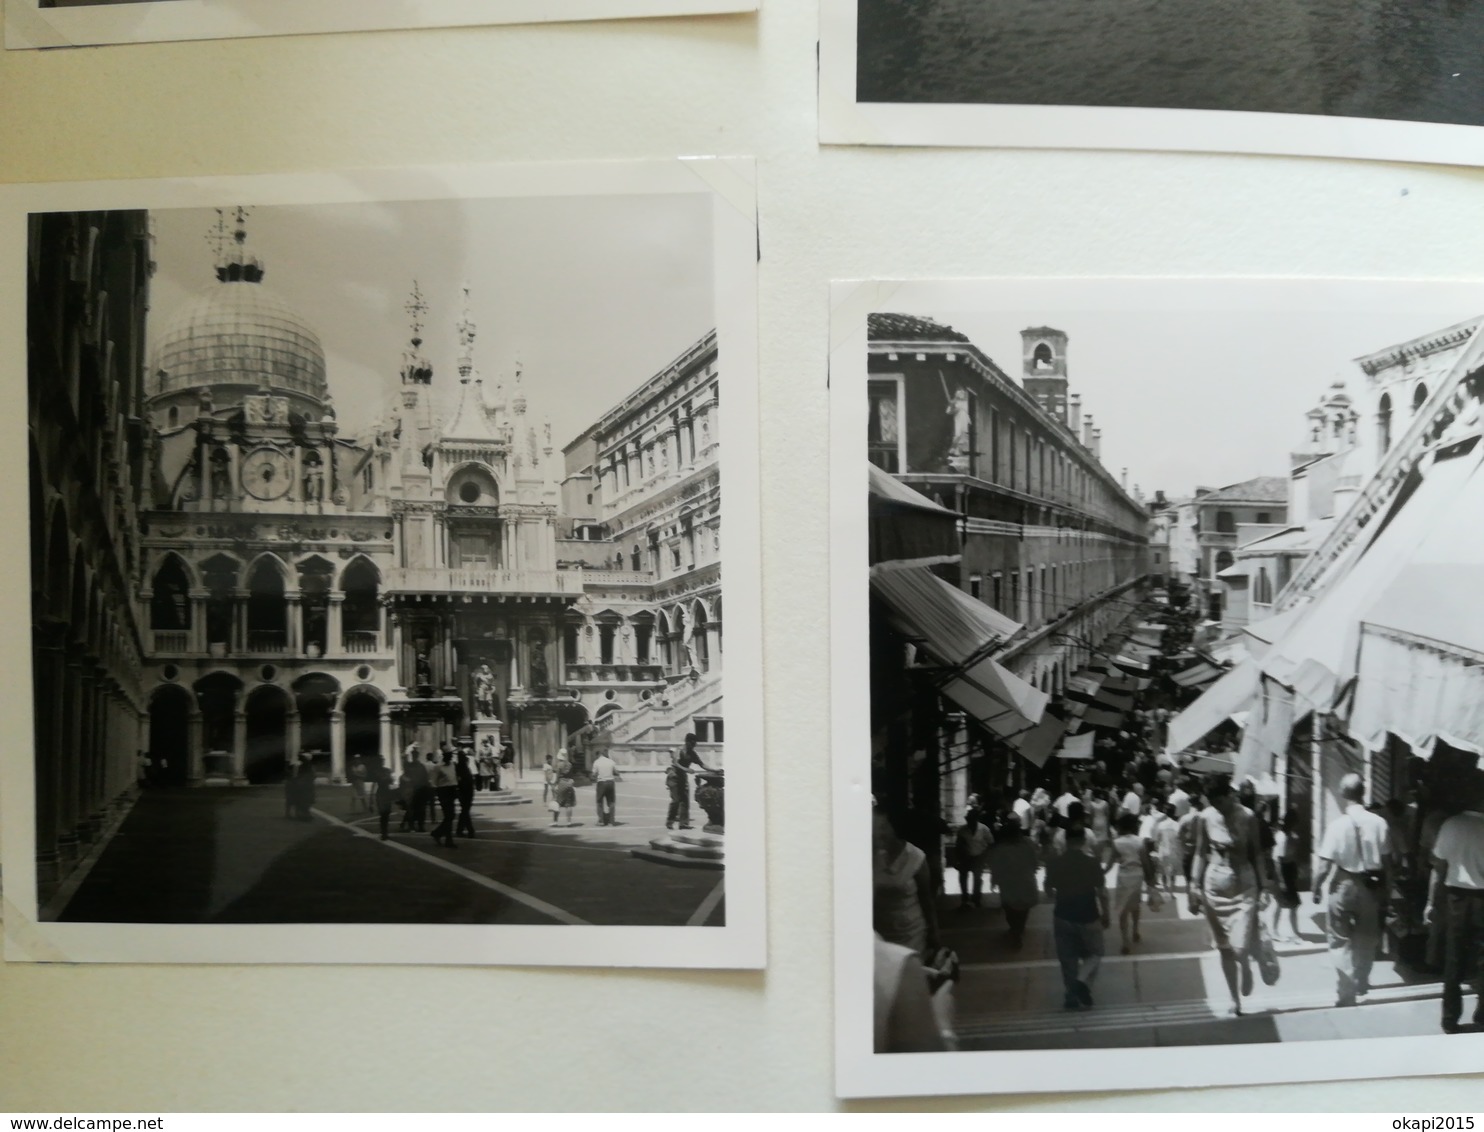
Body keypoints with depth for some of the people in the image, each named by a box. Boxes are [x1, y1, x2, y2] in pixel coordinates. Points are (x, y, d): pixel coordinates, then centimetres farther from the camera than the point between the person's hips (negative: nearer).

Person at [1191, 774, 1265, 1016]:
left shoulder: (1247, 817, -8)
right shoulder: (1205, 818, -5)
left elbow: (1256, 853, 1)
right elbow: (1201, 854, 3)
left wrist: (1261, 887, 1)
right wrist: (1194, 888, 1)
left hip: (1243, 886, -2)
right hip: (1215, 886, 2)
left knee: (1239, 947, -10)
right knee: (1224, 948, 8)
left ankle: (1246, 971, 24)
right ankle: (1235, 998, 23)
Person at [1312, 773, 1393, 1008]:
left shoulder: (1338, 824, -17)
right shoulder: (1379, 823, -9)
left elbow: (1325, 865, -17)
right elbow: (1387, 862, -2)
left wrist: (1316, 888, -3)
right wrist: (1386, 887, 12)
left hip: (1342, 886, -4)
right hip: (1370, 887, 4)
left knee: (1341, 940, 8)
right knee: (1366, 939, 21)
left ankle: (1346, 994, 8)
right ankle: (1361, 986, 39)